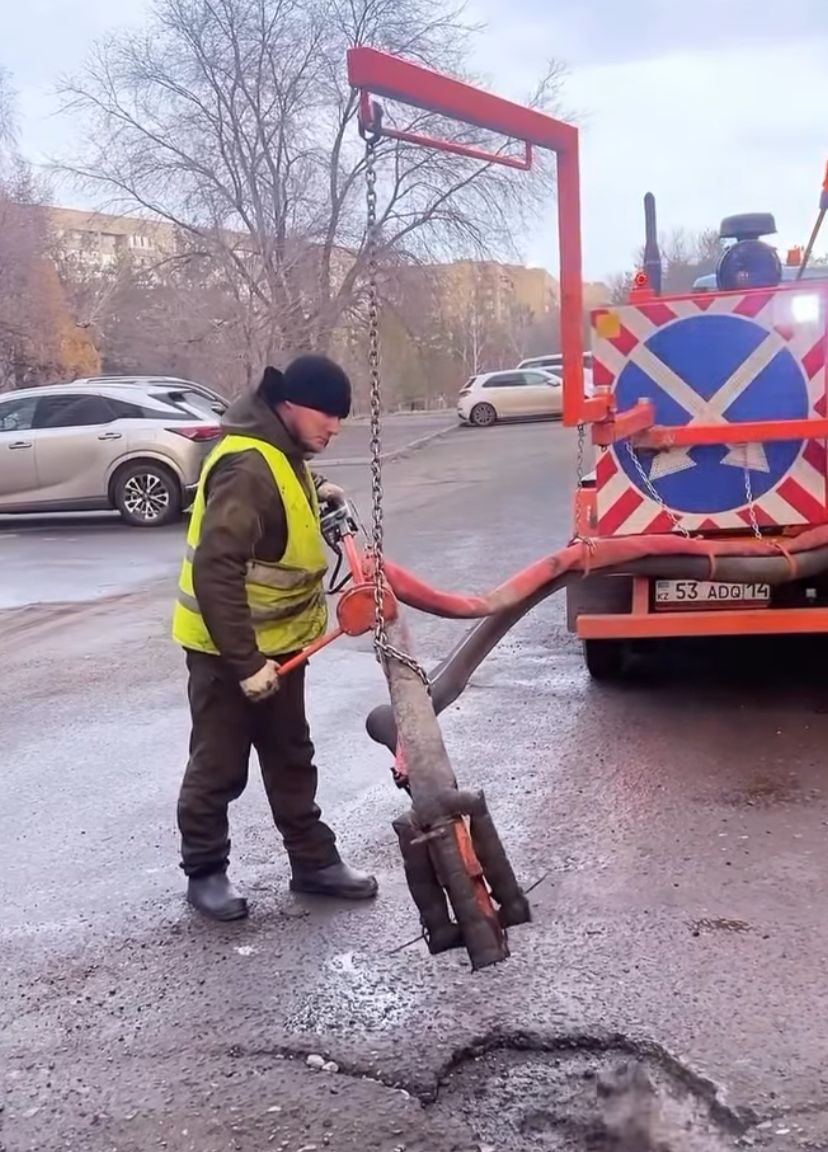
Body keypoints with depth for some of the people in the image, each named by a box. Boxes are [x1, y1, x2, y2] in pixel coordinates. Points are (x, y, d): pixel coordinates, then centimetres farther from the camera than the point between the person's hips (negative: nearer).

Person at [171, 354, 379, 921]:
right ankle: (204, 871, 22)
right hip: (227, 648, -10)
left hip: (276, 640, 10)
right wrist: (244, 662, -31)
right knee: (219, 765, 5)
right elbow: (214, 570, -32)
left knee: (291, 757, 17)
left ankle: (315, 861, 28)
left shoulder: (280, 453, 4)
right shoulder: (247, 467, -27)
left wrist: (314, 492, 6)